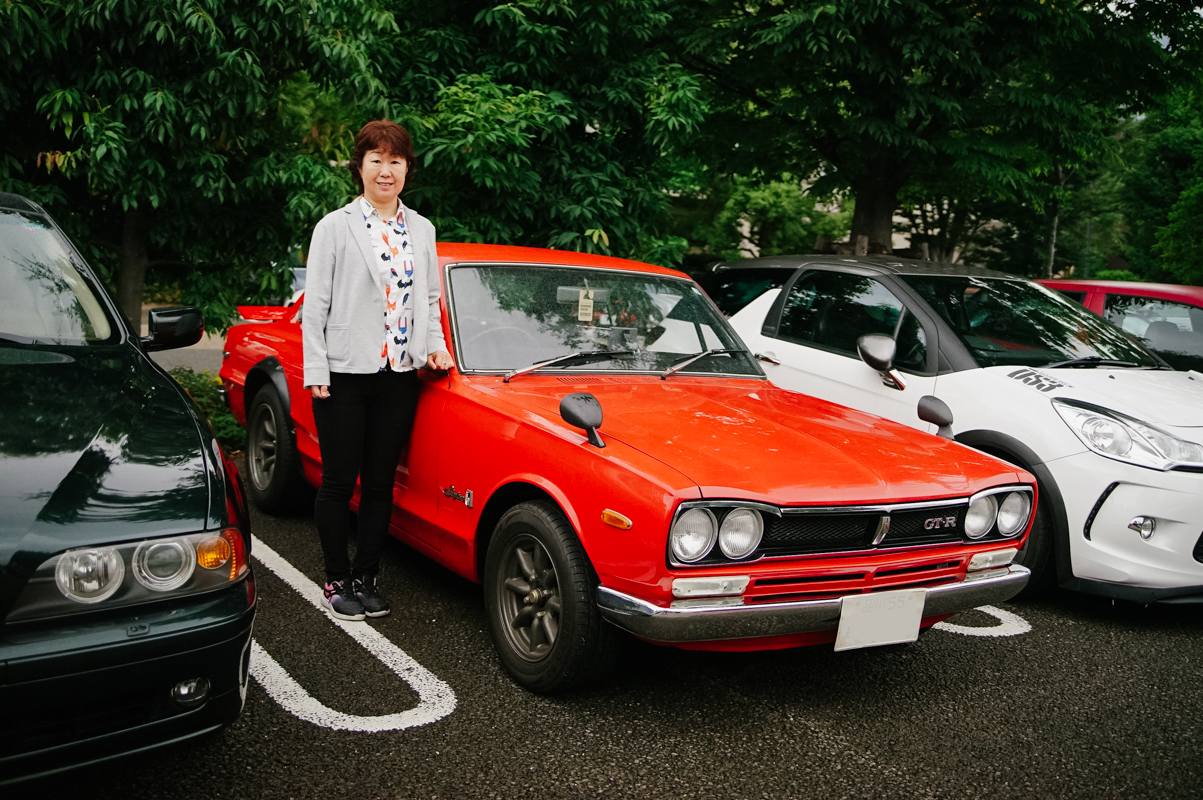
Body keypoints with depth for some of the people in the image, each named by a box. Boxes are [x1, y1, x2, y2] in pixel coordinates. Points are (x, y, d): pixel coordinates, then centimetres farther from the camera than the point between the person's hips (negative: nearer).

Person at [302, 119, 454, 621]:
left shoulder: (422, 231, 12)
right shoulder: (334, 227, -1)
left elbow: (430, 298, 19)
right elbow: (314, 305, -3)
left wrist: (435, 347, 3)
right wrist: (316, 372, -9)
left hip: (400, 374, 4)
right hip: (345, 375, -4)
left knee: (380, 484, 10)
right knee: (339, 483, 3)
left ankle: (366, 577, 22)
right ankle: (337, 581, 17)